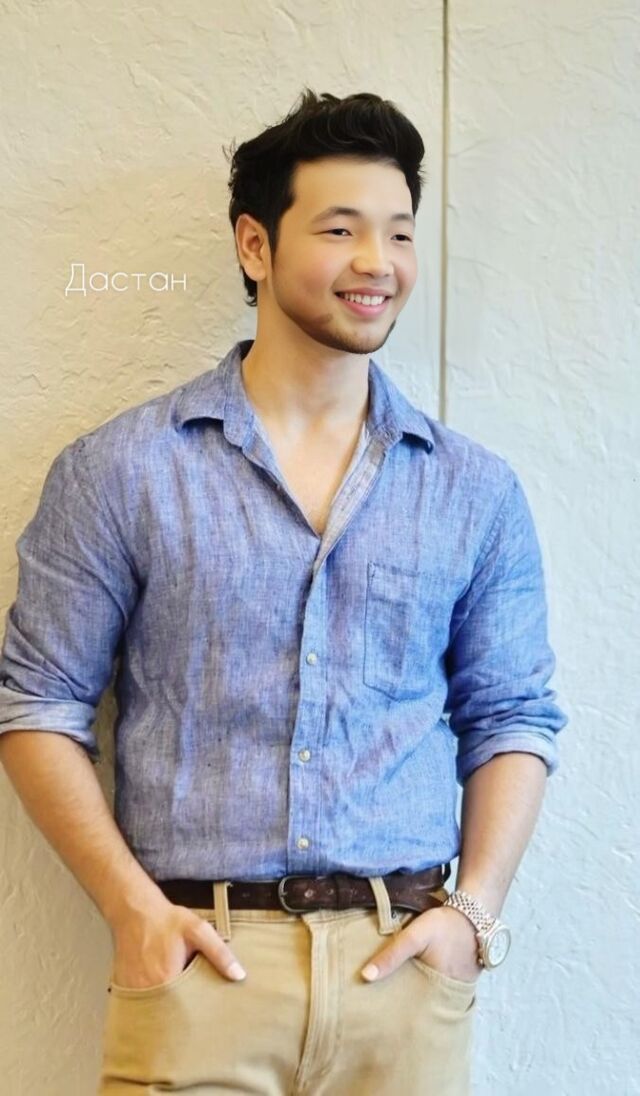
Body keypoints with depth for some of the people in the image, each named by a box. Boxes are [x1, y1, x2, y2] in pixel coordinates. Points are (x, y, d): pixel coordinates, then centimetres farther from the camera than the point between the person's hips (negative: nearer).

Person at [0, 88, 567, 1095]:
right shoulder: (121, 471, -1)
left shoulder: (477, 489, 6)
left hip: (404, 964, 2)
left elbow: (512, 717, 10)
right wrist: (134, 908, -8)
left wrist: (476, 910, -2)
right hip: (195, 959, -2)